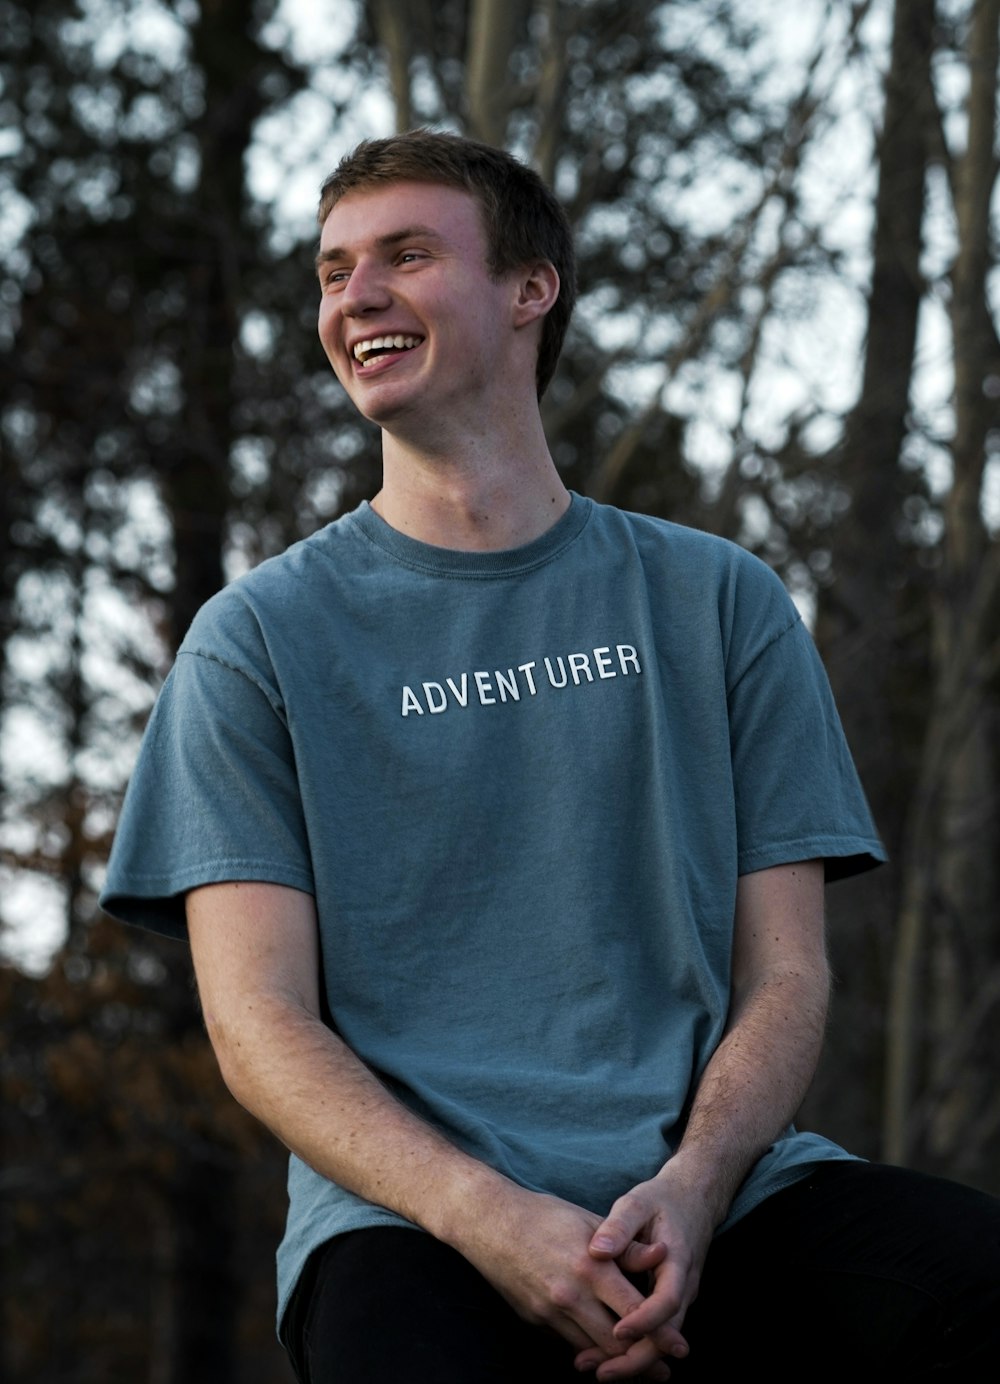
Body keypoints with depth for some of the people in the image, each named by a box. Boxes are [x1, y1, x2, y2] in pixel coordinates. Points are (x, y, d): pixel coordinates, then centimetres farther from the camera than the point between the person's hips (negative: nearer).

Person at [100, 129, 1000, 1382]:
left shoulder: (716, 604, 16)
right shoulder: (261, 638, 11)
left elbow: (784, 973, 11)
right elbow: (258, 1022, 3)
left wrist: (689, 1189, -11)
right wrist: (487, 1216, -15)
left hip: (714, 1192, 2)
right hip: (408, 1207, -2)